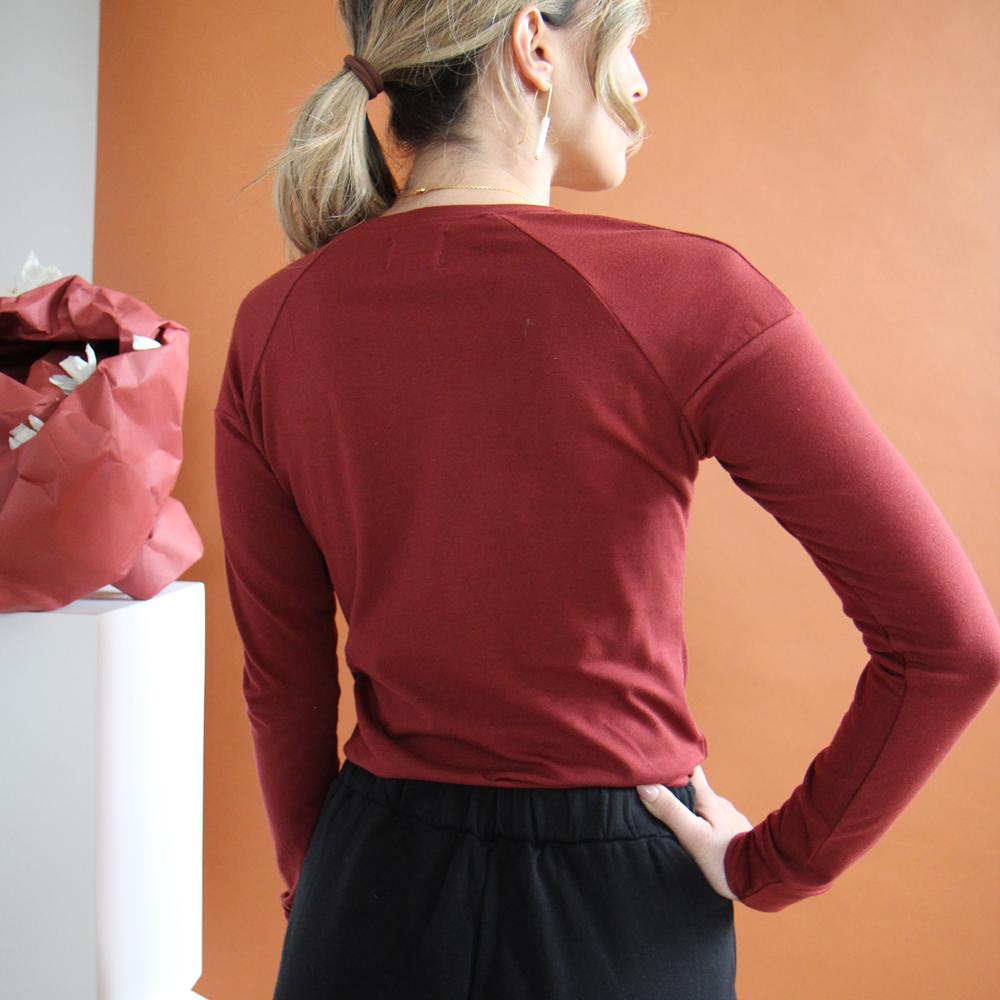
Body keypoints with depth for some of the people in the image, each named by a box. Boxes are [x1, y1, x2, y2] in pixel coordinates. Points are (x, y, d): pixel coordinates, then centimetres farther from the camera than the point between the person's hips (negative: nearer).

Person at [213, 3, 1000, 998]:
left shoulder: (272, 324, -8)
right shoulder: (681, 295, -19)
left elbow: (281, 681, 0)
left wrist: (315, 889, 15)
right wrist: (771, 865, -5)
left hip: (378, 887, 3)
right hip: (618, 908, -2)